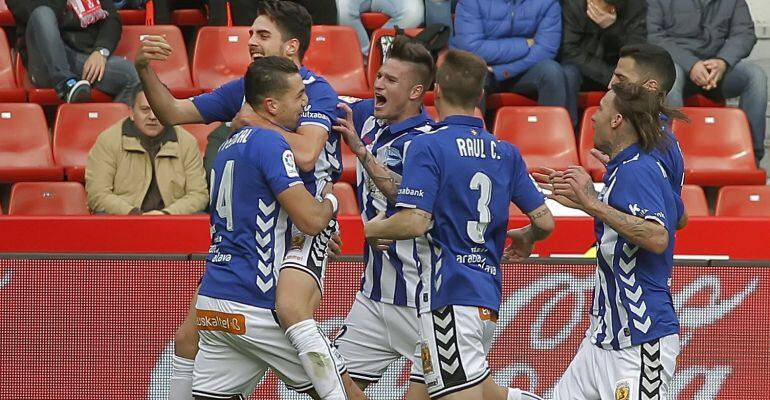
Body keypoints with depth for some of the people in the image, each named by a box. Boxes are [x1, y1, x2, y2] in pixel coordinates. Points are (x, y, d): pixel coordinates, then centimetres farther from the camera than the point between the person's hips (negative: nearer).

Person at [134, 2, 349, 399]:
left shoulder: (316, 91, -11)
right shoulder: (244, 90, 9)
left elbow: (305, 154, -27)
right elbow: (172, 112, 15)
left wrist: (254, 121, -15)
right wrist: (144, 69, -2)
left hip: (303, 228, -7)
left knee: (290, 307, -38)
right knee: (188, 337, 7)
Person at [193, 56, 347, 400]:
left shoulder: (231, 144, 18)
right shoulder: (269, 143, -11)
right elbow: (311, 219, -16)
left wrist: (318, 239, 24)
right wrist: (330, 201, 7)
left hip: (212, 300, 9)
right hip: (255, 305, -9)